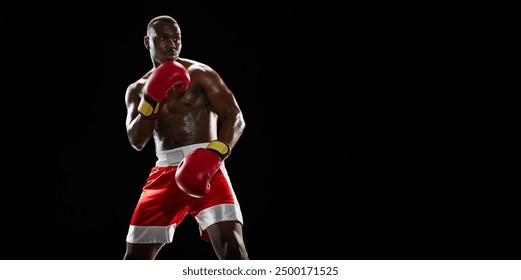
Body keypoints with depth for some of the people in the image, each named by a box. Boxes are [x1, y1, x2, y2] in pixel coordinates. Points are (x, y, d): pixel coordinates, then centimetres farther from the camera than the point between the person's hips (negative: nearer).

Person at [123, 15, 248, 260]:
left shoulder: (200, 74, 0)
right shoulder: (137, 90, 15)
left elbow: (235, 116, -8)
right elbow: (136, 141, 4)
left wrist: (216, 152, -26)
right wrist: (152, 99, -10)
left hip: (204, 168, -4)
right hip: (164, 173, 5)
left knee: (231, 243, -23)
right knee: (136, 255, 7)